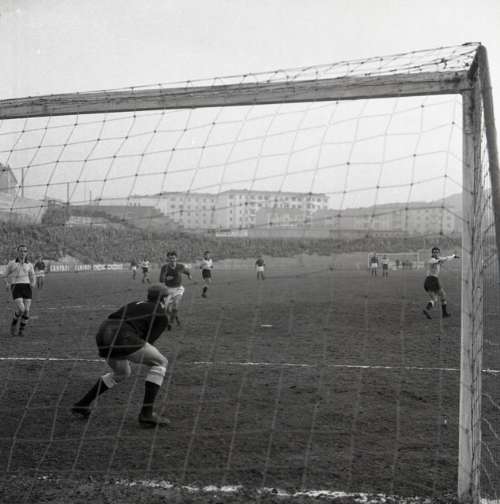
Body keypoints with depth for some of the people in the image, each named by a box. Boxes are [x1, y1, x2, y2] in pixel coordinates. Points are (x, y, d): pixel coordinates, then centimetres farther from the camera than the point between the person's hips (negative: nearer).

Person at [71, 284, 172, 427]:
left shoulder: (135, 304, 30)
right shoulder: (162, 315, 12)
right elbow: (148, 340, 6)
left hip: (102, 336, 7)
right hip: (123, 338, -7)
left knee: (121, 373, 33)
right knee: (159, 363, 12)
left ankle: (82, 405, 33)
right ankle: (147, 413, 4)